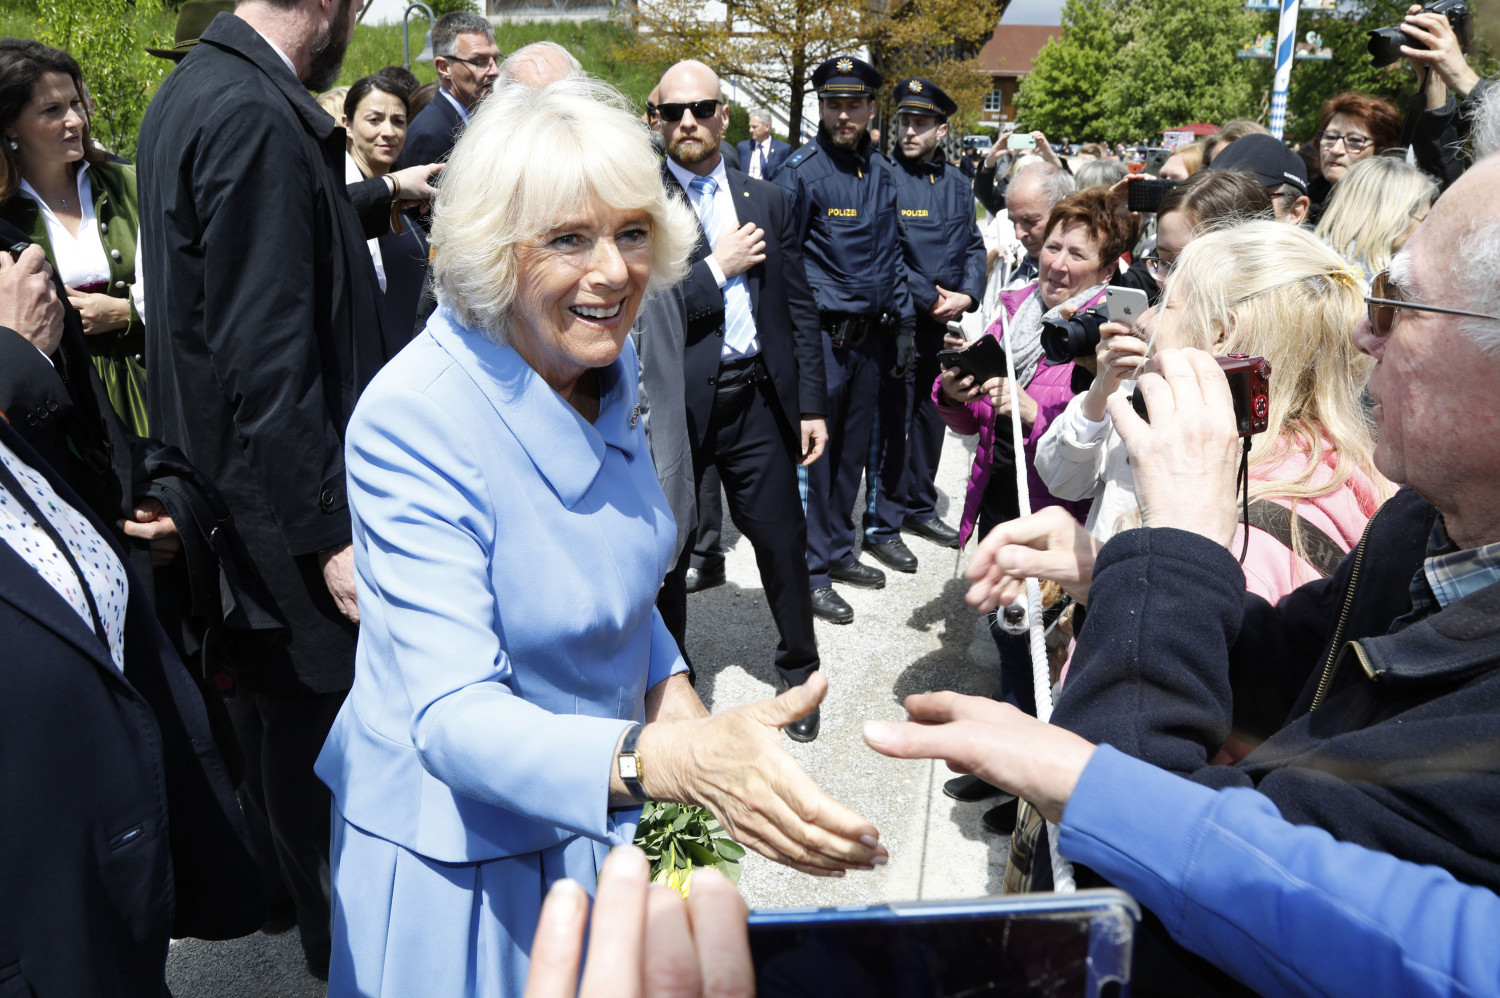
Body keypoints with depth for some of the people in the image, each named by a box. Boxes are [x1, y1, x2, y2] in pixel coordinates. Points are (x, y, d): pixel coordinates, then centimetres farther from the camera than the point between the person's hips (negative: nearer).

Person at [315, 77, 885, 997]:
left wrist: (671, 687, -8)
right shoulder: (413, 420, -28)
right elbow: (453, 717, -33)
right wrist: (676, 759, -48)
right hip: (462, 855, -6)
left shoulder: (608, 367, -7)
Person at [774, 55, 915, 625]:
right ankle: (812, 572, 11)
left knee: (853, 448, 15)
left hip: (869, 335, 7)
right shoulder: (800, 171, -10)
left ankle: (838, 550, 30)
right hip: (821, 335, -6)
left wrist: (904, 323, 13)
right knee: (814, 451, 0)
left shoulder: (879, 172, 11)